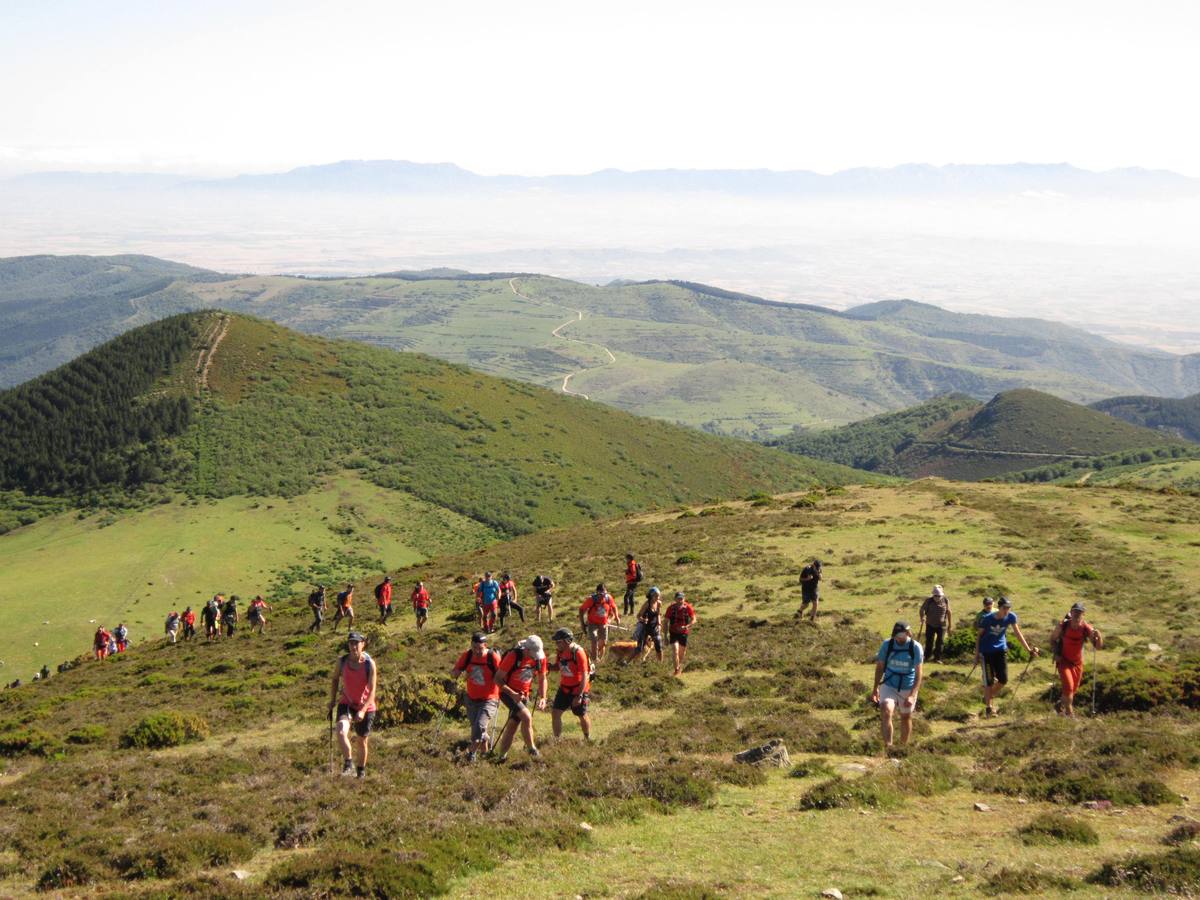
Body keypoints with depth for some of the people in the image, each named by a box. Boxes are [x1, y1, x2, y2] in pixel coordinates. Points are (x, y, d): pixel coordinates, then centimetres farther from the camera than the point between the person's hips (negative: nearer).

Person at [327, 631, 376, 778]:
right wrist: (332, 700, 8)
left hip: (366, 707, -1)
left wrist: (363, 710, -27)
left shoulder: (369, 664, -17)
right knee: (341, 732, -26)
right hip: (346, 704, 1)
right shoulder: (342, 661, -10)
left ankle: (361, 770, 32)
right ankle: (348, 763, -15)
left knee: (362, 741, 11)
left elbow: (372, 690, -18)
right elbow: (335, 679, 10)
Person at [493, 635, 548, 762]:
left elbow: (542, 679, 5)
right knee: (526, 717, -22)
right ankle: (531, 749, -8)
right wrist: (513, 694, -29)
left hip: (524, 695, 5)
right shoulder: (513, 656, -25)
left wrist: (542, 698, -7)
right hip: (508, 693, -5)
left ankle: (502, 756, 19)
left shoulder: (540, 657, -10)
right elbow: (498, 679, -20)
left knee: (513, 724, 7)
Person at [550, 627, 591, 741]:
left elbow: (584, 676, -23)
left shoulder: (578, 653, -24)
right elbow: (557, 667, 13)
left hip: (578, 690, -6)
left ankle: (588, 738, 33)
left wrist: (579, 696, -25)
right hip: (564, 688, 6)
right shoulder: (561, 651, -2)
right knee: (555, 713, 0)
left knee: (582, 715, 11)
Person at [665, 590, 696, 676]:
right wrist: (666, 635, -4)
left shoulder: (688, 608, -12)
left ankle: (680, 665, 43)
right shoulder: (671, 608, -11)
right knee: (675, 651, -15)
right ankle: (676, 669, -4)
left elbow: (694, 620, -7)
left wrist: (686, 626, -25)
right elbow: (666, 622, -3)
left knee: (682, 652, 15)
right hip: (673, 632, -1)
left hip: (684, 633, 1)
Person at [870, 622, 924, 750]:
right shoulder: (887, 644, -10)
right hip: (889, 686, 0)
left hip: (908, 688, 0)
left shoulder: (916, 648, -15)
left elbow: (919, 673, -17)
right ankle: (887, 746, -28)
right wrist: (875, 688, 4)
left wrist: (912, 695, -26)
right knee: (885, 712, -23)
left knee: (906, 718, 14)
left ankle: (903, 747, 34)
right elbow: (880, 667, 3)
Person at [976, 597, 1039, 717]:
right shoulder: (987, 619, -17)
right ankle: (988, 707, 9)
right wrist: (977, 653, -3)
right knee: (989, 680, -4)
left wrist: (1028, 649, -4)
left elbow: (1018, 634, -3)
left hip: (1001, 650, 3)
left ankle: (988, 697, 25)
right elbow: (979, 636, -5)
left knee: (1003, 680, -1)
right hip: (987, 651, -3)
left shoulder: (1011, 617, -11)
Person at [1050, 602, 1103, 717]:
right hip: (1063, 661, -3)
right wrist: (1056, 654, -12)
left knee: (1074, 689, 15)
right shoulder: (1062, 626, -16)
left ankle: (1061, 705, 42)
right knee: (1068, 686, -19)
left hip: (1078, 663, 3)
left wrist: (1098, 637, -38)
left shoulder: (1086, 628, -15)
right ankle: (1069, 713, -6)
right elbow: (1052, 640, 1)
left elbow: (1099, 647, -18)